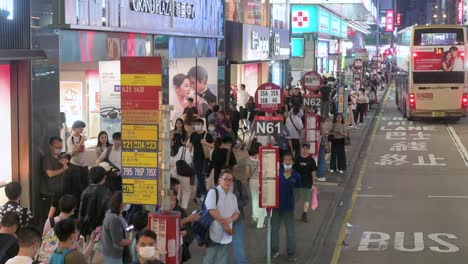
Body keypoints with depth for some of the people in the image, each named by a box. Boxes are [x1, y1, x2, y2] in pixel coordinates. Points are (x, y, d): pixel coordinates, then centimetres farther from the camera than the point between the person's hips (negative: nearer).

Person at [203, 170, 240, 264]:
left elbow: (236, 213, 13)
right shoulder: (213, 192, -4)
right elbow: (211, 210, -15)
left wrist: (229, 220, -9)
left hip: (226, 234, 6)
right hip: (214, 232, -6)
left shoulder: (233, 196, 15)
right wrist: (223, 223, -14)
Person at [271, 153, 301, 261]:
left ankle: (291, 253, 24)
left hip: (288, 206, -1)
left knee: (290, 230, 10)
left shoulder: (296, 175, -6)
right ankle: (275, 250, 32)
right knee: (274, 228, 15)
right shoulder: (278, 170, -8)